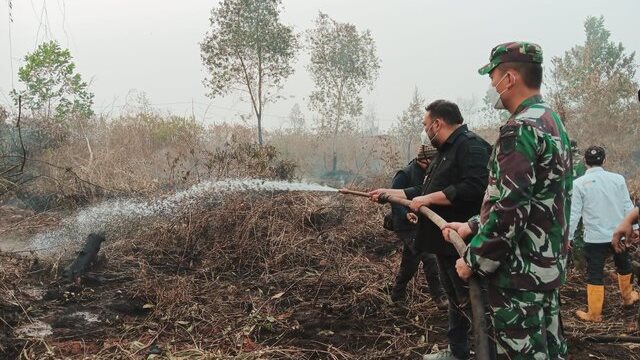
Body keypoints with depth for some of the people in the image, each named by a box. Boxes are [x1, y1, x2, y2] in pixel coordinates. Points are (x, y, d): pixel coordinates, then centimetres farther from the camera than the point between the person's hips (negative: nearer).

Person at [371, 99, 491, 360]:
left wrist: (429, 198, -23)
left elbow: (473, 188, -30)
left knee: (472, 304, -5)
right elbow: (425, 191, 22)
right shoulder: (446, 151, 18)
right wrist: (389, 193, 19)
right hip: (446, 242, 11)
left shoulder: (471, 146, -16)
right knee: (455, 301, 20)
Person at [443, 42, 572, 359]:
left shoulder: (520, 129, -19)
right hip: (548, 265, 10)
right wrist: (472, 227, 15)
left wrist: (474, 260, -13)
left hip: (519, 271, -10)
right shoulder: (552, 122, 13)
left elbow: (509, 209, -25)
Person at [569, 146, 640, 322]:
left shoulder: (579, 183, -10)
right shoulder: (618, 179, -3)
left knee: (595, 275, 4)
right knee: (623, 266, 27)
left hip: (595, 238, -3)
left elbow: (574, 213, -10)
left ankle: (594, 314, 10)